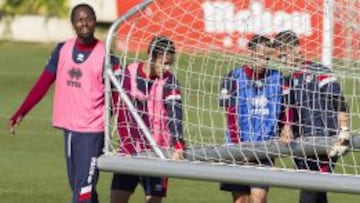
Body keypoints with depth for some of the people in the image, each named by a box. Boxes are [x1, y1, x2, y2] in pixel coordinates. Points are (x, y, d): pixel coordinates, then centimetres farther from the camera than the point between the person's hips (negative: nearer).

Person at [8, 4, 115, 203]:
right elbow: (43, 83, 7)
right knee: (77, 186, 14)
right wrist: (21, 113, -1)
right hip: (68, 127, 6)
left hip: (92, 130, -6)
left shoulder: (104, 55, -8)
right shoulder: (62, 50, 6)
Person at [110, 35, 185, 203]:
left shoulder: (169, 81, -10)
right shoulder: (129, 73, -4)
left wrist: (178, 146, -36)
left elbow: (174, 114, -22)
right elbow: (121, 108, 4)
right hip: (130, 147, 2)